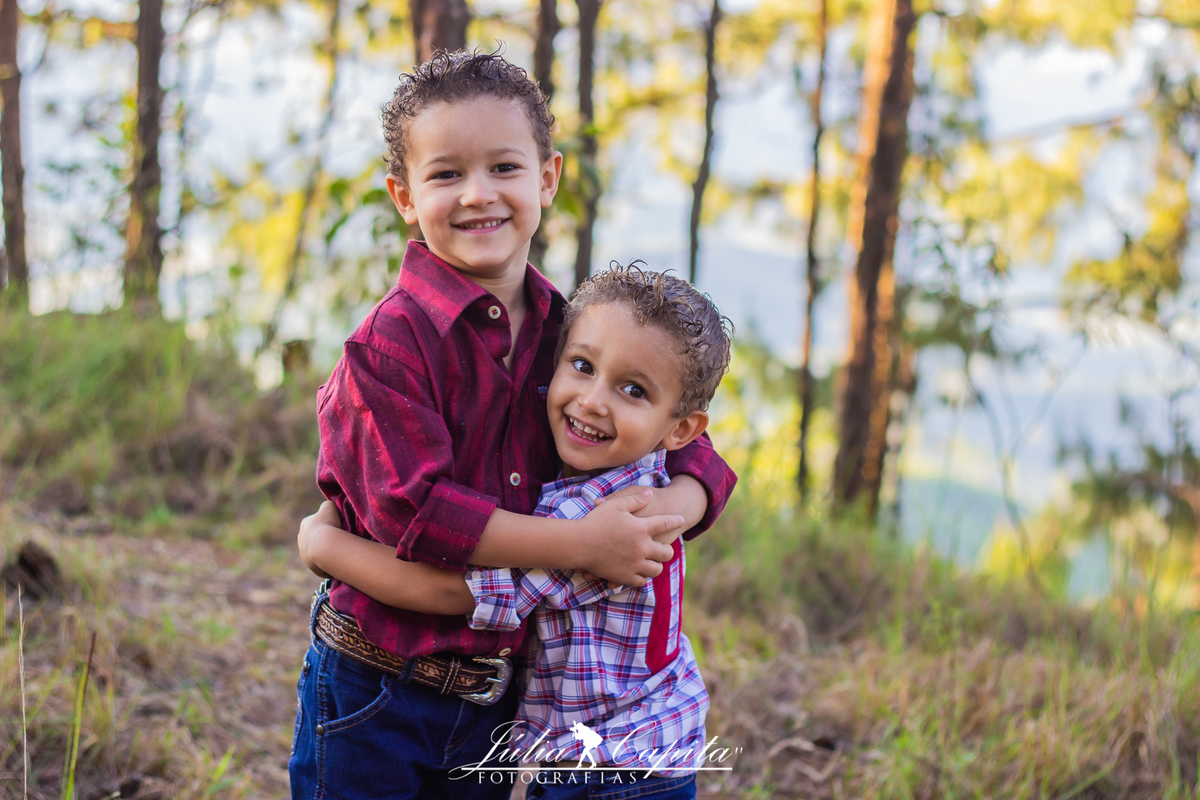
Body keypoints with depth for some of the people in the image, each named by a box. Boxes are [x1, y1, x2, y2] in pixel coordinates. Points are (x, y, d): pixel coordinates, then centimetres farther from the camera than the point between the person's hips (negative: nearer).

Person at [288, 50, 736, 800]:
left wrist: (674, 505, -17)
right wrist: (582, 543, -24)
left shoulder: (571, 333, 1)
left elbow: (686, 444, 7)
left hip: (499, 696, 5)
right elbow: (410, 511, -24)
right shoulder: (392, 342, -17)